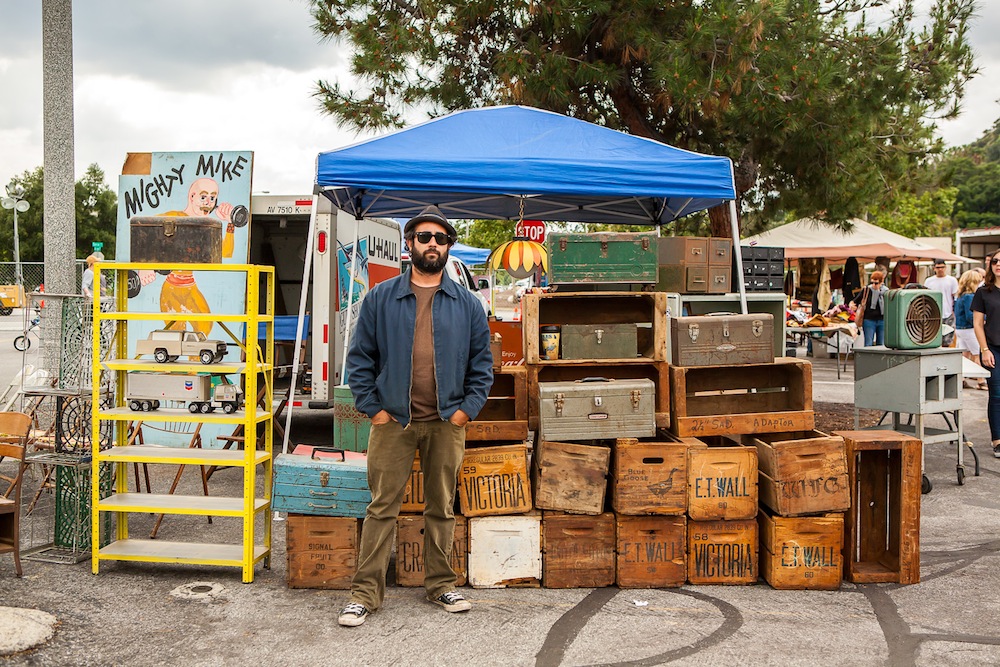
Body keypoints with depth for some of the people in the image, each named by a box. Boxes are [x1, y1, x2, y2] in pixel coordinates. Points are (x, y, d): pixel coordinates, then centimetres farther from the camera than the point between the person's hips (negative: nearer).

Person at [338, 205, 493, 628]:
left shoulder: (466, 304, 7)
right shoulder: (381, 299, 3)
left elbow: (482, 362, 9)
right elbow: (360, 358, 4)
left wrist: (468, 408, -1)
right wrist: (372, 408, -4)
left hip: (446, 423, 2)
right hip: (392, 422, -1)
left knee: (442, 508, 11)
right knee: (382, 508, 1)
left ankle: (441, 585, 23)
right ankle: (365, 593, 8)